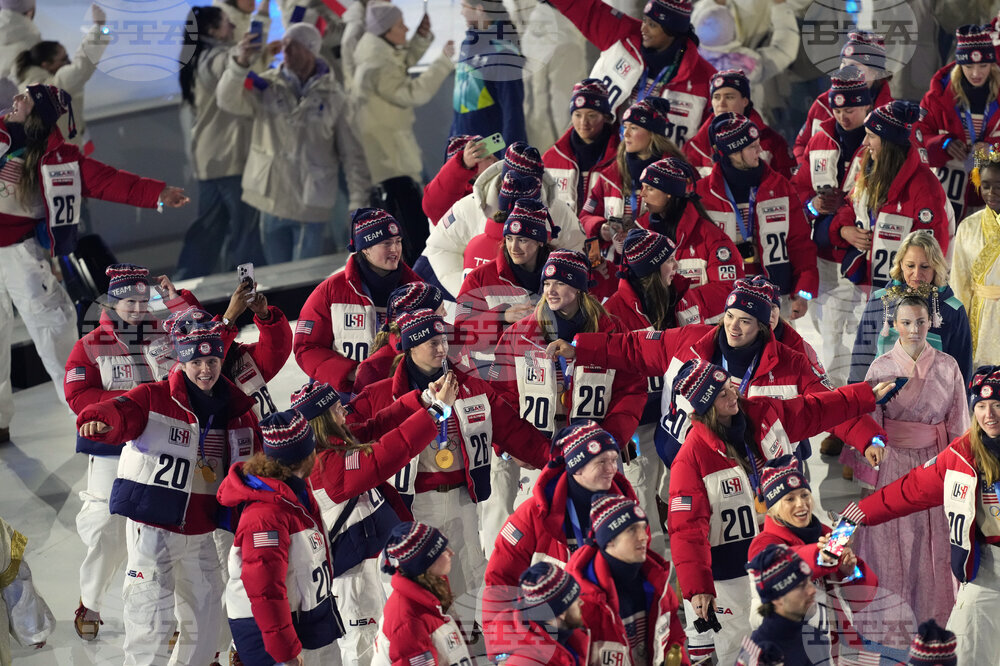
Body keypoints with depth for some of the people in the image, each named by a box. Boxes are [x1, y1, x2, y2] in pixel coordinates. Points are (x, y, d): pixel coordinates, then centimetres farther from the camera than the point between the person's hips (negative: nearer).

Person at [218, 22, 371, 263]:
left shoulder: (333, 96, 0)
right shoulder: (268, 86, 4)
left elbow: (352, 153, 2)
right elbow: (228, 101, -11)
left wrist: (358, 201, -2)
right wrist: (240, 63, -26)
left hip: (311, 205, -2)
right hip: (271, 199, 2)